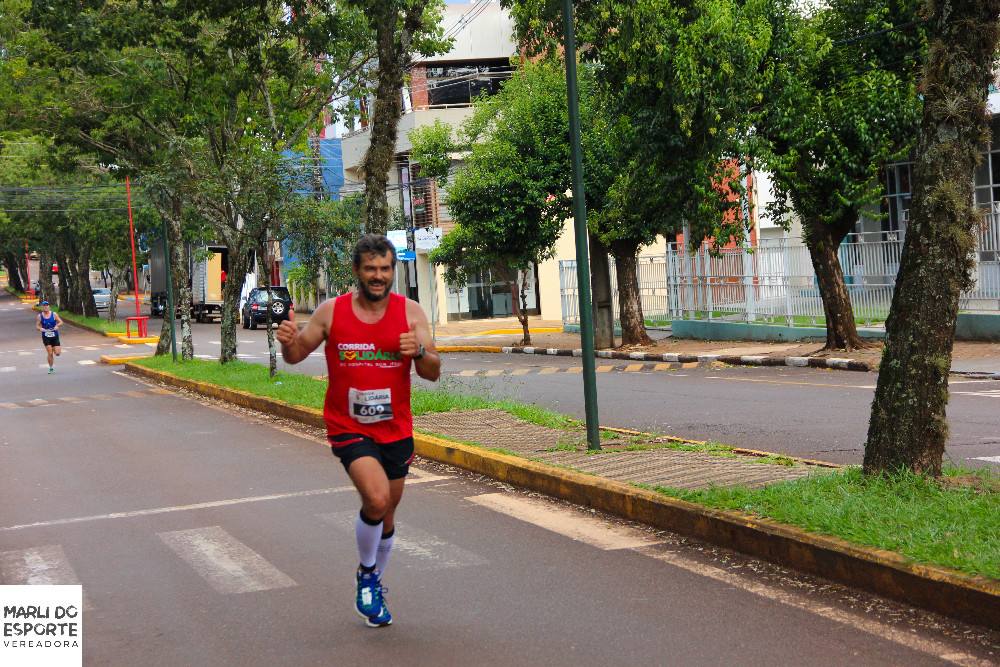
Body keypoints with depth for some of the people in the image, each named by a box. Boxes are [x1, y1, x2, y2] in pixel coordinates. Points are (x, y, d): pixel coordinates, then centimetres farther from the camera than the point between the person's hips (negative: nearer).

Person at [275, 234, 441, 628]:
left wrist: (419, 352, -27)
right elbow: (297, 354, 5)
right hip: (348, 428, -3)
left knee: (387, 514, 15)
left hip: (396, 429, 3)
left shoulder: (410, 312, -4)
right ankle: (366, 573, 2)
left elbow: (433, 373, -5)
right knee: (376, 498, -25)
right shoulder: (331, 312, -7)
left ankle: (375, 583, 40)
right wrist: (288, 342, -19)